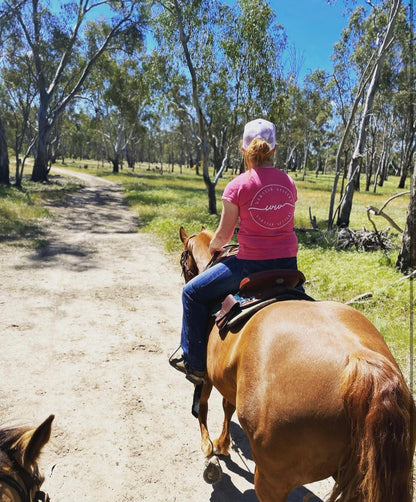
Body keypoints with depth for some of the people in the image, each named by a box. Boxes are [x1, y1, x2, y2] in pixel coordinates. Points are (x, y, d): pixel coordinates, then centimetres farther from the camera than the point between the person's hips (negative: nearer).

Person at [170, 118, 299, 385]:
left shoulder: (238, 185, -10)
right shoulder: (289, 182, 6)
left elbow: (223, 235, -4)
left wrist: (213, 248, 18)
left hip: (252, 265, -6)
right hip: (289, 264, 6)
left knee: (193, 293, 12)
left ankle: (196, 363, 21)